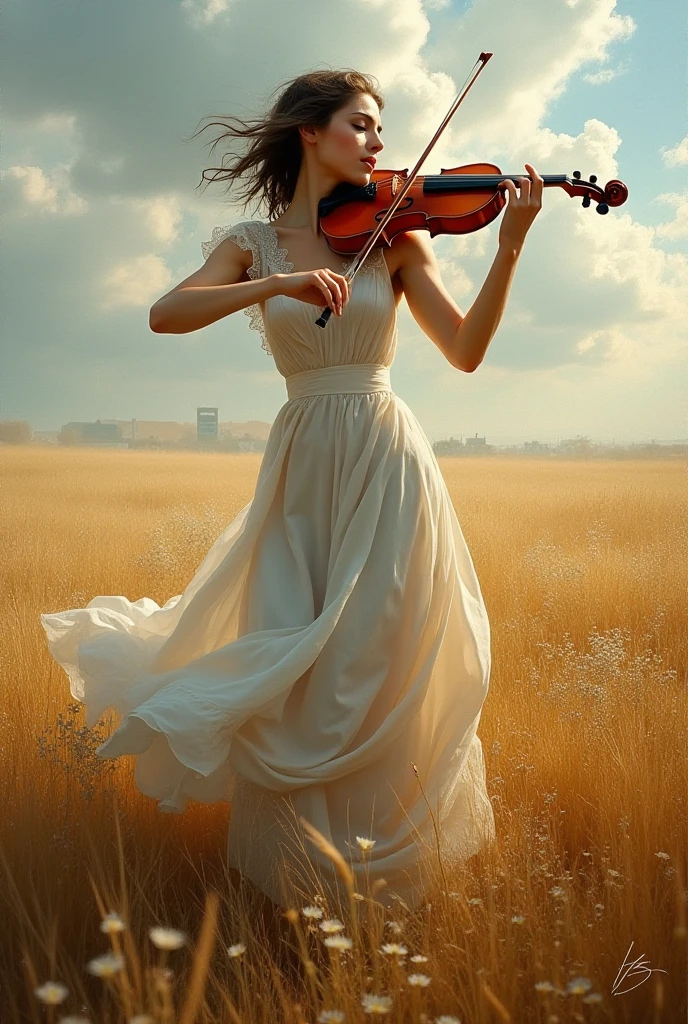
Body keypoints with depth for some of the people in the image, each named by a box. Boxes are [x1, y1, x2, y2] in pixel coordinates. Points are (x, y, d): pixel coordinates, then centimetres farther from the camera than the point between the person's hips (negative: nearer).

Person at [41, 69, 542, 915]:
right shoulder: (256, 244, 6)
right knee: (280, 674, -2)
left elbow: (466, 351, -4)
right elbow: (166, 314, -12)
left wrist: (509, 246, -16)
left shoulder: (396, 238, 6)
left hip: (384, 465, 0)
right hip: (301, 470, 1)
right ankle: (288, 875, 21)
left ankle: (374, 873, 18)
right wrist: (278, 284, -25)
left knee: (372, 671, -1)